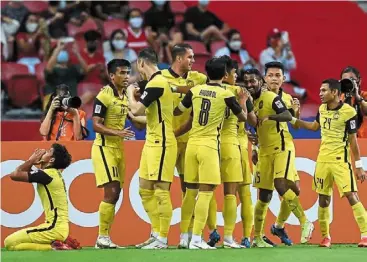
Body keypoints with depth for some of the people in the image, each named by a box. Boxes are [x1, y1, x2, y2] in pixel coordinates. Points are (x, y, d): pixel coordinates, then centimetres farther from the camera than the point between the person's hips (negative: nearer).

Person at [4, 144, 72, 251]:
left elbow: (15, 175, -14)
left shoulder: (47, 174, -14)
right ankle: (54, 244, 8)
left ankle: (52, 247, -14)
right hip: (58, 226, 10)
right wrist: (32, 161, 8)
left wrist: (31, 160, -1)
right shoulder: (53, 173, 15)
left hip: (54, 227, -10)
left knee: (10, 243, -13)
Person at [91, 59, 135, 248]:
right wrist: (118, 133, -30)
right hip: (104, 147, -8)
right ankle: (102, 238, -8)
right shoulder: (104, 96, -15)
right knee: (111, 192, -14)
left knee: (115, 194, 7)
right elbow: (96, 125, -19)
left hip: (118, 148, 8)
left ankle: (106, 236, 13)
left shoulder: (125, 95, 10)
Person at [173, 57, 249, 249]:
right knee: (206, 191, -5)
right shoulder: (226, 94, -3)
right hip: (209, 145, -5)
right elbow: (243, 117, 9)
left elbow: (177, 111, 16)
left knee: (190, 190, 14)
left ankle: (184, 235, 18)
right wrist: (243, 102, 29)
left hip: (192, 144, 5)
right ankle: (196, 239, -12)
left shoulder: (195, 91, 6)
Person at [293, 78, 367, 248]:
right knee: (323, 198, 8)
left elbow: (353, 140, -9)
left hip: (340, 160, -6)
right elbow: (314, 126, 27)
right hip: (323, 159, 6)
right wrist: (293, 119, 20)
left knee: (351, 196, -14)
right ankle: (325, 236, 18)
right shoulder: (322, 109, 6)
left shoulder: (348, 112, -13)